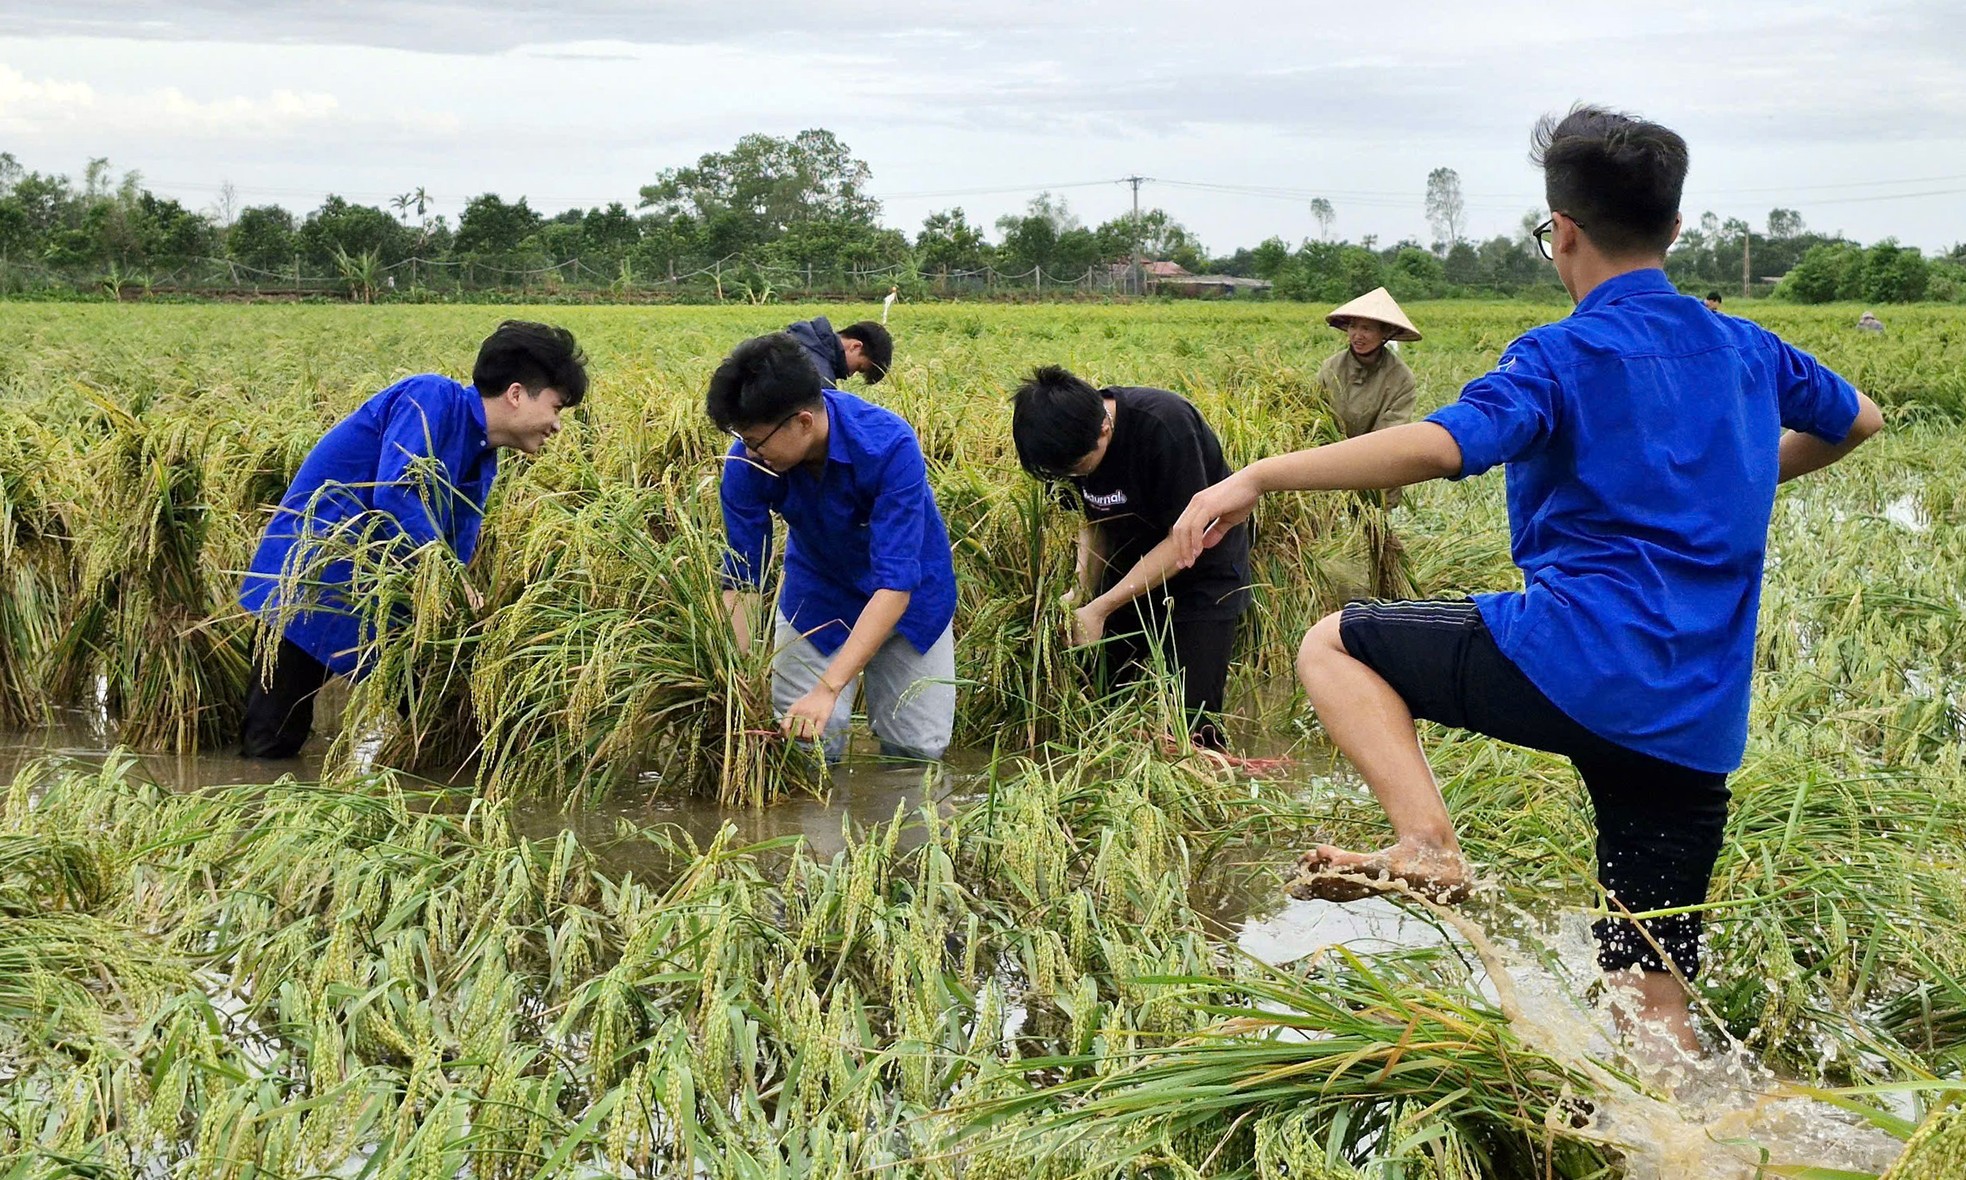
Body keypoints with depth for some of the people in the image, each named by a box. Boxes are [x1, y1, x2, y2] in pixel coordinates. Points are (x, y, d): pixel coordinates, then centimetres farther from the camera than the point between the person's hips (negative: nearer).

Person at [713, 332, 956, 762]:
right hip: (818, 589, 2)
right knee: (804, 742, -8)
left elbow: (894, 585, -39)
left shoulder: (890, 446, -37)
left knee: (919, 744, -1)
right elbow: (741, 579, -19)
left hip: (908, 593, -2)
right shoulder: (747, 464, -26)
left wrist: (828, 689, -46)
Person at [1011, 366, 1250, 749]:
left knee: (1193, 720, -12)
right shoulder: (1073, 437, -12)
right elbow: (1094, 522, 3)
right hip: (1132, 565, 6)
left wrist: (1099, 609, -27)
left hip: (1202, 568, -6)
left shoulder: (1164, 424, -31)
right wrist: (1082, 593, -16)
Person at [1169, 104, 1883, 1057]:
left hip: (1578, 664, -7)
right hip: (1699, 721, 7)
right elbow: (1857, 421, 35)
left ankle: (1428, 843, -10)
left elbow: (1437, 446, -24)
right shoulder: (1747, 352, 15)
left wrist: (1258, 476, -22)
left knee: (1333, 645, 8)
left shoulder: (1564, 358, -5)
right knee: (1651, 999, 12)